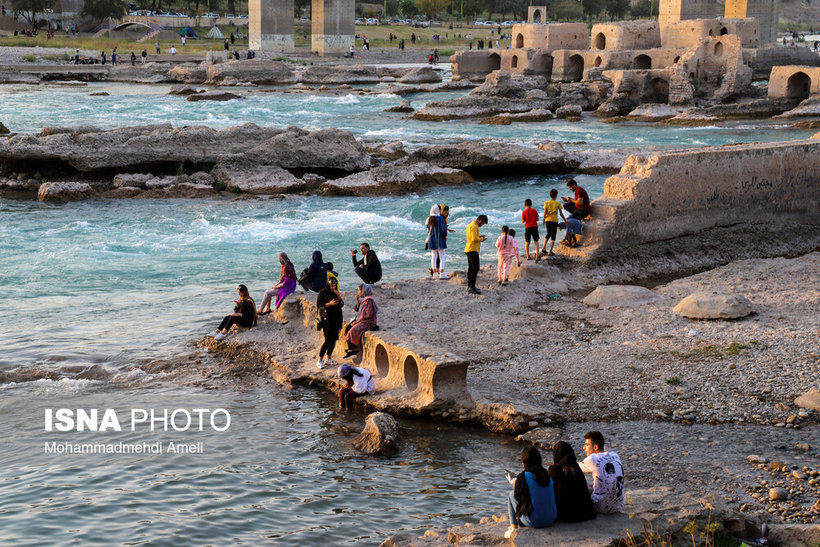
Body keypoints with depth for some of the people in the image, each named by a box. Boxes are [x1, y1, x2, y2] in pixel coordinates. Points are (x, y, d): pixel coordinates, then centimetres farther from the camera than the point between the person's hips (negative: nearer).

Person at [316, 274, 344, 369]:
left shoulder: (336, 292, 12)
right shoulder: (323, 292, -4)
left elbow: (342, 305, 7)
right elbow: (318, 305, -8)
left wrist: (339, 296, -8)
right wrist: (329, 304, -19)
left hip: (336, 318, 6)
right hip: (326, 318, -6)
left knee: (334, 339, 6)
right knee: (328, 340, -11)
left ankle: (328, 358, 20)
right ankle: (320, 360, -4)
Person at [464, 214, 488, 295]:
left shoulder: (470, 225, 17)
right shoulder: (474, 226, -16)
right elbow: (474, 239, -25)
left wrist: (479, 236, 11)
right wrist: (481, 239, -9)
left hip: (469, 250, 11)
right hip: (472, 250, -11)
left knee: (471, 268, 15)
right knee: (475, 268, -13)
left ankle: (469, 286, 20)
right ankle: (472, 287, -16)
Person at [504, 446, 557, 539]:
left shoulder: (523, 476, -13)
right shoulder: (547, 475, 3)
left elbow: (518, 497, -2)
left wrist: (514, 483, 18)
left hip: (534, 522, -6)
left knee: (511, 495, 15)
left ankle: (513, 528, 18)